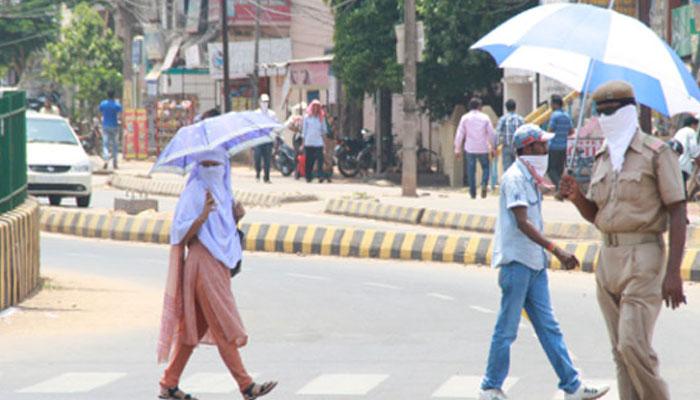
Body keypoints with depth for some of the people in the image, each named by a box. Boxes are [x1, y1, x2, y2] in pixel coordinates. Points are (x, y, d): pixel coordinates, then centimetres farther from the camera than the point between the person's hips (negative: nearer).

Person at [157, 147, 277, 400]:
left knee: (194, 327, 11)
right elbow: (182, 234, -15)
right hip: (202, 264, -9)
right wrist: (203, 215, -28)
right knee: (224, 329, -6)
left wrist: (235, 218, 2)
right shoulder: (194, 193, -10)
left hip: (219, 265, 9)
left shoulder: (222, 192, 14)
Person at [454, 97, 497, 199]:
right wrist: (493, 147, 11)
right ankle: (484, 184, -12)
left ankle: (473, 192, 5)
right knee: (485, 167, 13)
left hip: (470, 148, 0)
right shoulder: (485, 118, 1)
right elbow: (491, 134, 2)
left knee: (471, 170, 6)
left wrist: (457, 149, 4)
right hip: (483, 148, 0)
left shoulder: (465, 118, 2)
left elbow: (459, 134, 0)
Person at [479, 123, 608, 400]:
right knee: (507, 329, -1)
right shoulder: (514, 178, -14)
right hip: (516, 262, -9)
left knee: (549, 328, 8)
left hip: (534, 263, 9)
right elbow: (522, 222, -22)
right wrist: (555, 250, -27)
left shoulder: (530, 178, 15)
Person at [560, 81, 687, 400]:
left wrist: (673, 272, -17)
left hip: (643, 257, -7)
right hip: (608, 256, 7)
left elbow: (678, 213, -10)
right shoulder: (602, 158, 14)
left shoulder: (656, 153, -6)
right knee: (621, 350, 7)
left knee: (634, 344, -16)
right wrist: (576, 197, -3)